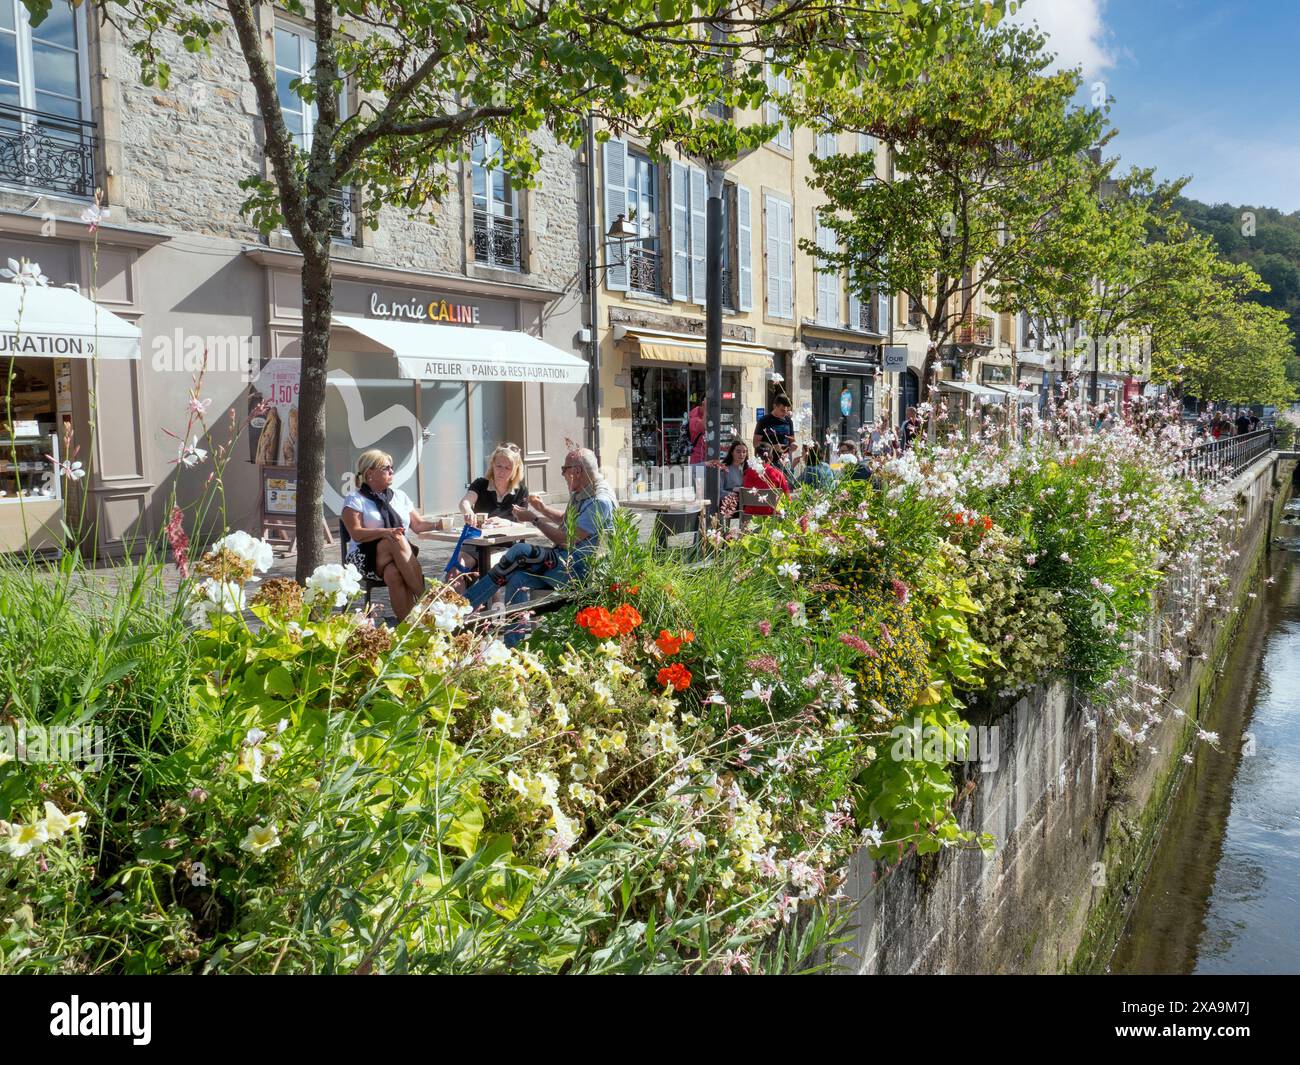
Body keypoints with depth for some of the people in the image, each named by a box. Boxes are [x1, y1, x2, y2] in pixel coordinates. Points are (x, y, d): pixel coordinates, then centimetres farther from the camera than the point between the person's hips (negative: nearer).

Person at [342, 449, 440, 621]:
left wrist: (440, 524, -2)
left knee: (394, 574, -35)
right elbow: (356, 534, -9)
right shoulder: (355, 499, 5)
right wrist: (385, 532, -25)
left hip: (399, 558, 3)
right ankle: (424, 598, -40)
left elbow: (418, 524, 17)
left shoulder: (399, 496, 20)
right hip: (366, 558, -3)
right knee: (397, 541, -34)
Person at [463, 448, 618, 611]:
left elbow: (567, 540, -18)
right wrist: (543, 508, 17)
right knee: (516, 579, -18)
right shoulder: (581, 493, 14)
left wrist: (534, 518, -10)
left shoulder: (600, 501, -16)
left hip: (579, 568, -9)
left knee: (520, 551, -21)